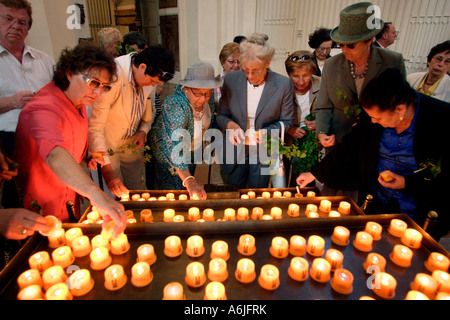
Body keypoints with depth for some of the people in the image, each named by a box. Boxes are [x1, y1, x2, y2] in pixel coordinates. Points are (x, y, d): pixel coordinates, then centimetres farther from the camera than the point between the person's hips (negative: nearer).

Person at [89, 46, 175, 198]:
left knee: (138, 189, 12)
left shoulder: (149, 75, -8)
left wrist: (143, 130, -7)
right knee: (117, 194, 0)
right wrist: (107, 170, -33)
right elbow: (94, 125, -30)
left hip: (131, 143, 6)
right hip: (106, 145, -5)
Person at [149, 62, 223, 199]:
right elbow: (174, 146, -44)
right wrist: (189, 180, -52)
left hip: (192, 154, 6)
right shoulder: (176, 104, -35)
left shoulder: (209, 96, -14)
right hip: (169, 155, -6)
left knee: (189, 195, 19)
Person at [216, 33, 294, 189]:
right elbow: (221, 115, 3)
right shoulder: (231, 80, -6)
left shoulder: (283, 85, -10)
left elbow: (286, 121, -1)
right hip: (235, 149, 2)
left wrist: (268, 131, -20)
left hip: (263, 151, -1)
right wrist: (230, 124, -19)